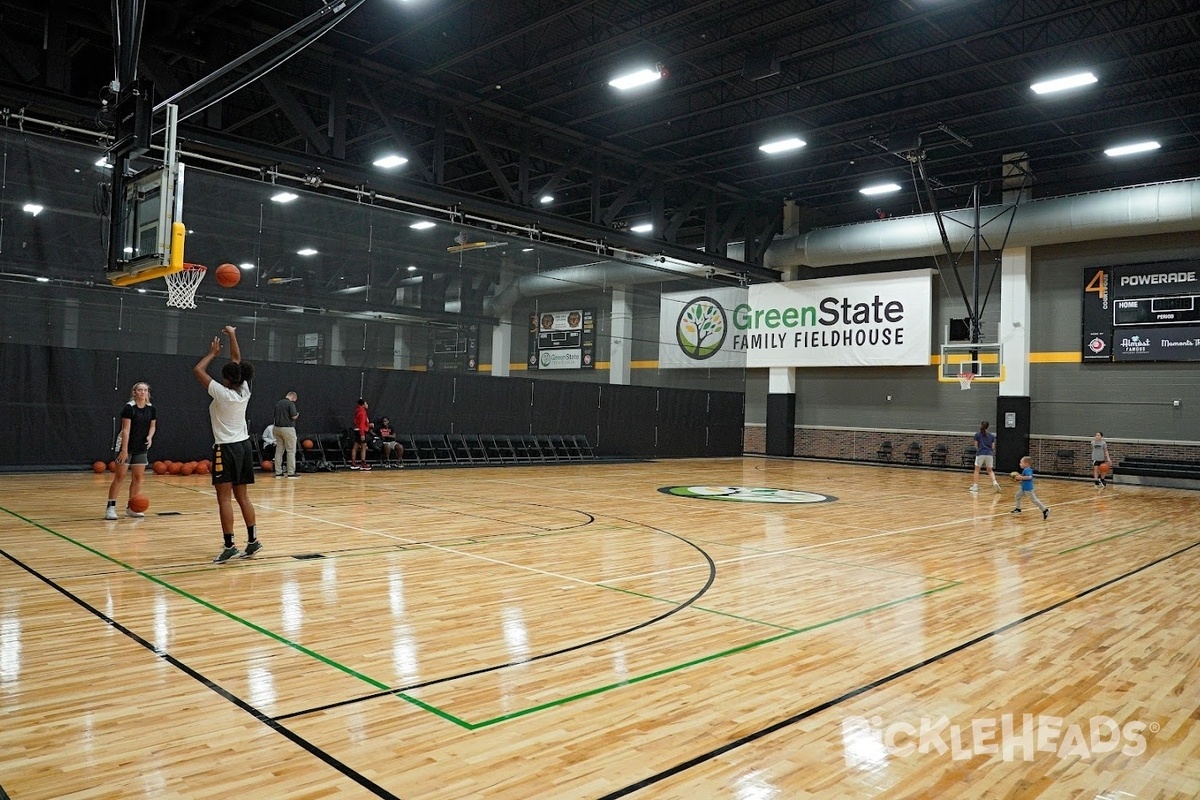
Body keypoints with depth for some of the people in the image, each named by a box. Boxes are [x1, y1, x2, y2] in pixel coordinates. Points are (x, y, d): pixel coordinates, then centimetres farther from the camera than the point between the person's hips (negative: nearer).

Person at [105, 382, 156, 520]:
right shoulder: (129, 408, -13)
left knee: (138, 478, 7)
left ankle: (131, 508, 16)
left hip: (141, 449, 5)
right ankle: (110, 507, 0)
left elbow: (153, 426, 14)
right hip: (126, 447, -5)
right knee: (119, 477, -5)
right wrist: (124, 450, -21)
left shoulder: (151, 409, 3)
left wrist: (150, 436, -9)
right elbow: (126, 430, -17)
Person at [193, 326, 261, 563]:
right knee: (242, 496, 12)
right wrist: (232, 335, 16)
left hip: (226, 448, -7)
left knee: (224, 498, -6)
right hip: (244, 446, 7)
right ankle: (253, 540, 13)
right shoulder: (244, 391, 2)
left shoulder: (222, 393, -14)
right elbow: (236, 360, 12)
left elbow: (197, 370, -6)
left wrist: (213, 353, 7)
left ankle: (229, 545, -10)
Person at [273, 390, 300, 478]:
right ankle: (291, 473, -1)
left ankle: (278, 472, 10)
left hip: (277, 428, 7)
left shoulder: (277, 404, 12)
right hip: (288, 428, -7)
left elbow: (275, 416, 17)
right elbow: (294, 416, -15)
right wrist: (297, 414, 6)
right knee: (291, 451, -1)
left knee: (279, 451, 9)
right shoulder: (290, 404, -10)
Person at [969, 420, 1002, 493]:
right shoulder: (992, 435, 9)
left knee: (977, 469, 10)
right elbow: (993, 447, 9)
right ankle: (995, 482, -7)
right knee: (990, 470, 15)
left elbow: (976, 446, 4)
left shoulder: (977, 435, 1)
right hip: (989, 454, 3)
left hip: (980, 454, -3)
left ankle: (975, 486, 6)